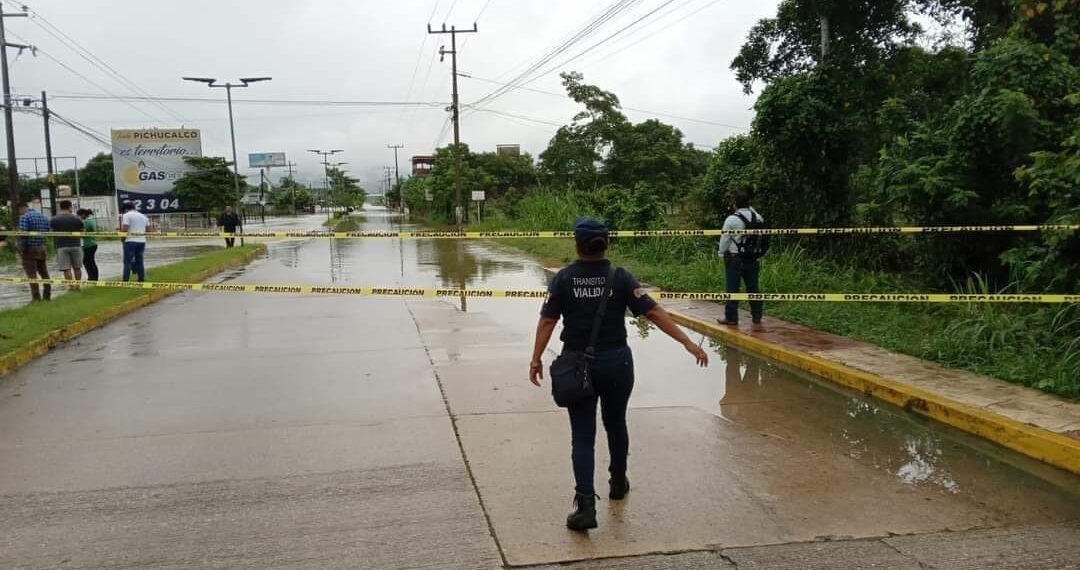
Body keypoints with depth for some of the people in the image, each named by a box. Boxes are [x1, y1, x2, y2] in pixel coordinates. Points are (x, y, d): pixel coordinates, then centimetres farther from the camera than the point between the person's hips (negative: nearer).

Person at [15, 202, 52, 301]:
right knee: (44, 274, 15)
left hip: (29, 249, -6)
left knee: (32, 275, -3)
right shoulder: (44, 217, 11)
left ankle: (36, 299, -3)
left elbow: (22, 234, -19)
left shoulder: (24, 217, -10)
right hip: (42, 249, 7)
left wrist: (20, 249, -11)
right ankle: (47, 296, 21)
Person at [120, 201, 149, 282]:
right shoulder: (143, 216, 15)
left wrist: (121, 228, 6)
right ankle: (142, 279, 13)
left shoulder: (126, 215, -5)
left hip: (131, 241, -6)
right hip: (142, 241, 6)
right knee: (139, 261, 13)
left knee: (127, 261, -1)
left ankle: (125, 280, -3)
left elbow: (125, 228, -14)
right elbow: (148, 227, 12)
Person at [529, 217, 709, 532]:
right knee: (616, 424, 22)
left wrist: (536, 359, 0)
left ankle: (586, 504, -8)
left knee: (582, 436, 3)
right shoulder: (620, 277, -6)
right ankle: (618, 483, 42)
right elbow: (653, 311, -11)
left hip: (578, 364, -1)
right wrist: (687, 342, -10)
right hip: (616, 363, 1)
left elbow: (547, 321, -8)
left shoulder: (564, 279, -5)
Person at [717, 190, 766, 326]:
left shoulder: (732, 219, -13)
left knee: (733, 289, 1)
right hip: (753, 259, 4)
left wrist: (722, 253, 8)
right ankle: (757, 316, 16)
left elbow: (724, 240, -8)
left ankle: (731, 317, 3)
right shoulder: (758, 218, 0)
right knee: (753, 288, 10)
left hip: (735, 259, -4)